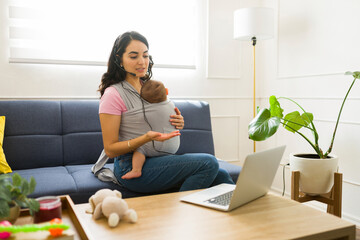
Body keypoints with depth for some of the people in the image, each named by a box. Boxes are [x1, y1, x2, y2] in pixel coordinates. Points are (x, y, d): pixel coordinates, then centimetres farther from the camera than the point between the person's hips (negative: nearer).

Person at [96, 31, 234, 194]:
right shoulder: (113, 95, -9)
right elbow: (110, 149, -11)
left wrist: (178, 124, -1)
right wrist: (147, 137, -25)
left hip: (158, 158, 7)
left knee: (220, 176, -11)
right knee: (209, 163, -20)